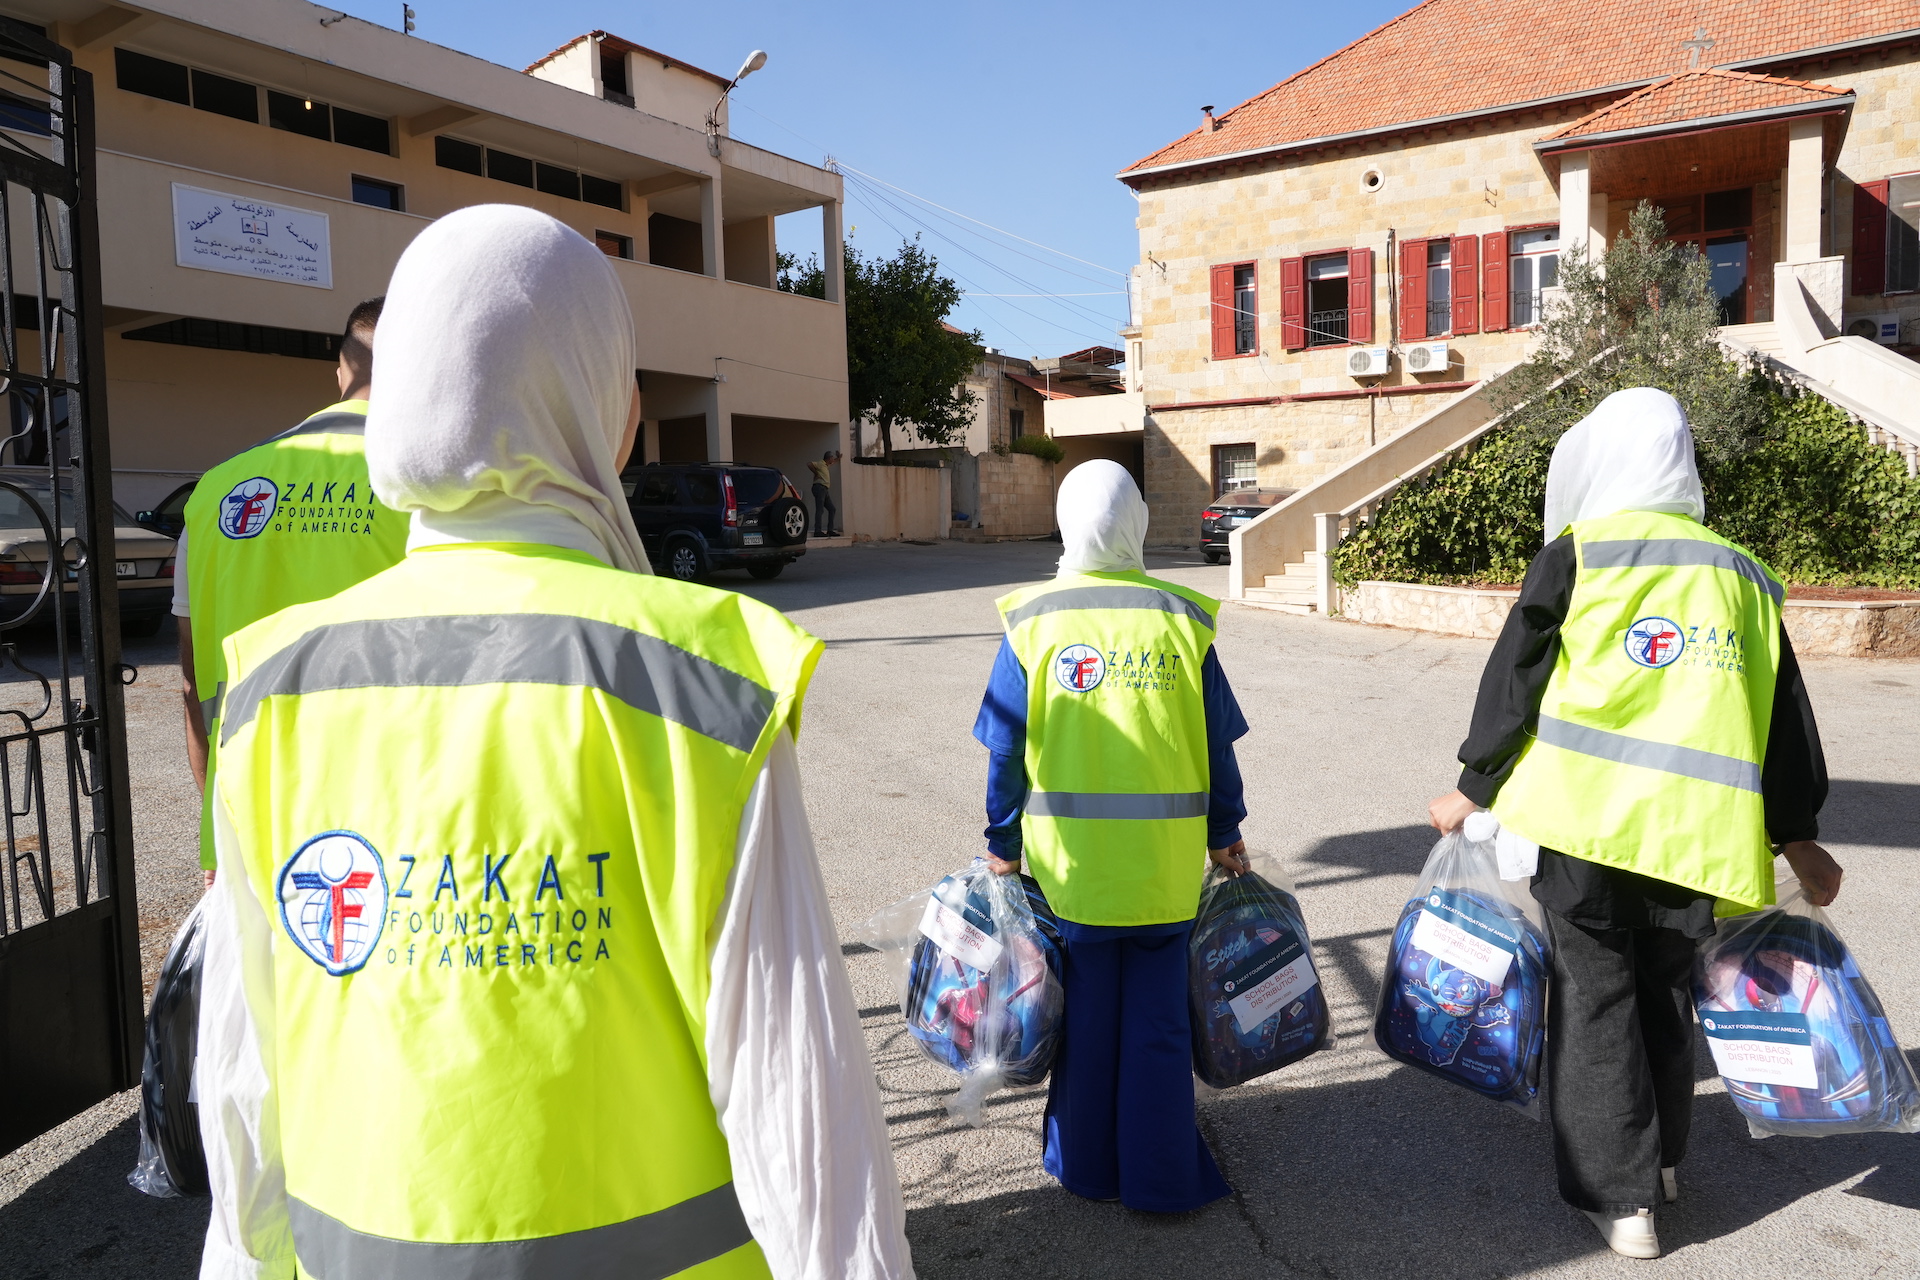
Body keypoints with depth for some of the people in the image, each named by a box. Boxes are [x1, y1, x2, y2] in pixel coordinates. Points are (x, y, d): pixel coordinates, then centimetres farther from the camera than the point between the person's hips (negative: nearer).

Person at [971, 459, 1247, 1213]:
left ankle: (1086, 1167, 30)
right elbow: (1218, 745, 2)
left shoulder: (1033, 622, -5)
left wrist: (1002, 844, 7)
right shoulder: (1182, 620, -3)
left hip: (1068, 853, 0)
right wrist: (1224, 833, 14)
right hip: (1166, 859, 0)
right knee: (1156, 1018, 12)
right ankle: (1161, 1178, 23)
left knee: (1085, 1013, 15)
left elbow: (1006, 750, -3)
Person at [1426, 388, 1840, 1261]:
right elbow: (1783, 719, 15)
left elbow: (1513, 685, -3)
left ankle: (1618, 1194, 11)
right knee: (1665, 992, 21)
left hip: (1586, 826, -4)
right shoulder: (1742, 575, 11)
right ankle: (1661, 1160, 37)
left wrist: (1474, 789, 9)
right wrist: (1797, 836, 24)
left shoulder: (1575, 556, -4)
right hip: (1696, 835, 4)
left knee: (1595, 1001, 7)